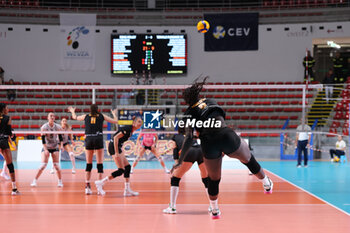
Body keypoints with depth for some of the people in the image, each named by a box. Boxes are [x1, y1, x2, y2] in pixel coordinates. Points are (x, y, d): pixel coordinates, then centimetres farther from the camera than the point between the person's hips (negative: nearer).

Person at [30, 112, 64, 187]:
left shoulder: (58, 127, -3)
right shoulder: (44, 127, -11)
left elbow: (60, 137, 5)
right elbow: (43, 139, -14)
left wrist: (61, 145, -11)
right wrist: (45, 150, -21)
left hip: (55, 148, 2)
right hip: (46, 147, -2)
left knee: (56, 165, -7)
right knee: (43, 165, -13)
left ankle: (60, 181, 5)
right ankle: (35, 181, -5)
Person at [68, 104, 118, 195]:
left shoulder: (86, 116, 12)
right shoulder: (101, 116, 9)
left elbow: (75, 117, 32)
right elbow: (115, 121, 16)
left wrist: (72, 111, 53)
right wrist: (114, 114, 36)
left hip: (88, 140, 2)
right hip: (99, 139, -2)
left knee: (88, 164, 9)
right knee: (100, 164, 1)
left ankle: (87, 186, 1)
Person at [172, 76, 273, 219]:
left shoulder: (189, 114, 10)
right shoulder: (210, 102, 19)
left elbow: (188, 139, 4)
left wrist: (180, 161, 6)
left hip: (208, 143, -1)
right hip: (226, 136, 1)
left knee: (213, 179, 20)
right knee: (248, 160, 27)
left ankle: (214, 211, 35)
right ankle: (267, 185, 42)